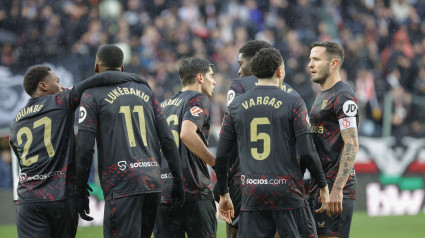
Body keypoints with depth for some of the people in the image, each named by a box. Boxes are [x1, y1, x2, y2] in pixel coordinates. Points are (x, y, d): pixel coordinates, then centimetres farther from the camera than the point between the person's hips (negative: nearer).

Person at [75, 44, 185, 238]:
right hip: (152, 182, 6)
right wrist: (178, 181, 16)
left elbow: (84, 148, -5)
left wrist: (81, 191, 1)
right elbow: (167, 140, 13)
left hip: (121, 186, -6)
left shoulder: (93, 95, 1)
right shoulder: (144, 90, 17)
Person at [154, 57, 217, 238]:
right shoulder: (198, 99, -2)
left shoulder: (163, 105, 21)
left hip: (162, 193, 6)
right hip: (194, 190, -6)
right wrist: (215, 162, -10)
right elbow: (187, 134, -19)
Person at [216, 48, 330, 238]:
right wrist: (323, 186, 4)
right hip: (287, 192, -3)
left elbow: (222, 155, 8)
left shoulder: (236, 105, 8)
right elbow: (307, 152, -8)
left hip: (251, 195, 3)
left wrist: (223, 194, 18)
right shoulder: (293, 103, -3)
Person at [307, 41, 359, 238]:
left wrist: (337, 188, -25)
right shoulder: (322, 96, 20)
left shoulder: (343, 97, -12)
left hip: (336, 187, -10)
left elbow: (352, 145, -19)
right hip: (320, 185, 10)